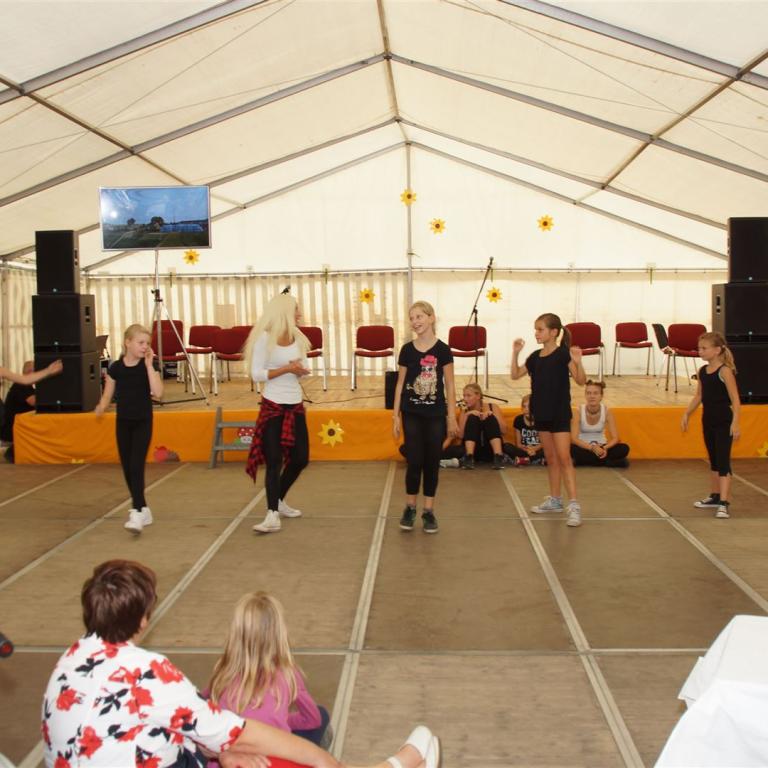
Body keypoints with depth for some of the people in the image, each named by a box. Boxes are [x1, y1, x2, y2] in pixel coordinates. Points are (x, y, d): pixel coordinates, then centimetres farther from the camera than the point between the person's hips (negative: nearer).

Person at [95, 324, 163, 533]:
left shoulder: (148, 366, -8)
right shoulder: (116, 368, -3)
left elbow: (158, 393, -23)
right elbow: (108, 395, 6)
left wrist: (149, 365, -23)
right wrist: (101, 407, -7)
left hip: (143, 422, -3)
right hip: (123, 422, 3)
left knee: (136, 466, -13)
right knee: (127, 469, 7)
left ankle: (136, 513, -16)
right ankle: (143, 509, 22)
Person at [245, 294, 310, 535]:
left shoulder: (297, 337, 6)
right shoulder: (265, 338, -12)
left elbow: (304, 370, 11)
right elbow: (256, 374, -14)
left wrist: (300, 369, -12)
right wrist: (286, 369, -21)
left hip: (295, 404, 7)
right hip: (273, 406, -6)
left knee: (300, 458, 10)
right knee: (274, 460, -8)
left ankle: (279, 501, 30)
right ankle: (272, 515, -6)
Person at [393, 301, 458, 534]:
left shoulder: (442, 350, -5)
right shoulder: (407, 350, 0)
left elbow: (449, 385, 0)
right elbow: (400, 384, 5)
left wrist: (452, 417, -2)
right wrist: (395, 415, 2)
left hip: (436, 415, -1)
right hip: (412, 414, 1)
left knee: (432, 463, 6)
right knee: (414, 461, -1)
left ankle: (429, 510, 17)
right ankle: (410, 508, 16)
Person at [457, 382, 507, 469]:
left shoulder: (492, 407, 4)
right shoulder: (465, 412, 6)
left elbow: (504, 431, -7)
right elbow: (461, 435, -10)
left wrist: (492, 415, -17)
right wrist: (466, 416, -16)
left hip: (492, 451, 0)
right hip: (475, 452, 1)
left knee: (490, 418, -20)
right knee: (472, 419, -18)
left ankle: (498, 456, -36)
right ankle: (469, 457, -34)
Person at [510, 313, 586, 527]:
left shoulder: (563, 354, -11)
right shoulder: (535, 357, 7)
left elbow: (581, 380, -18)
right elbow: (516, 375, 12)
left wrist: (578, 363, -36)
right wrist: (515, 353, 1)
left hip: (560, 413, -7)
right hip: (541, 413, 7)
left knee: (564, 458, -11)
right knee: (551, 459, 15)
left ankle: (574, 505, -11)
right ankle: (555, 500, 26)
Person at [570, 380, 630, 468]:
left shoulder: (607, 410, -11)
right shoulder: (579, 411, -16)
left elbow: (615, 438, -12)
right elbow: (574, 438, -22)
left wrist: (605, 448, -32)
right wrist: (592, 448, -34)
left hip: (601, 447, 2)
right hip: (584, 447, -2)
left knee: (624, 448, -25)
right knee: (571, 449, -37)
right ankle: (608, 462, -23)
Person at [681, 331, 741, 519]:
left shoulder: (725, 371, -15)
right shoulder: (702, 371, 6)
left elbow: (735, 399, -17)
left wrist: (735, 423, -23)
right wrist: (686, 414, 8)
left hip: (724, 423, -7)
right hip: (708, 422, 7)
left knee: (723, 462, -9)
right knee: (713, 461, 17)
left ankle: (724, 503, -10)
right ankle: (715, 497, 29)